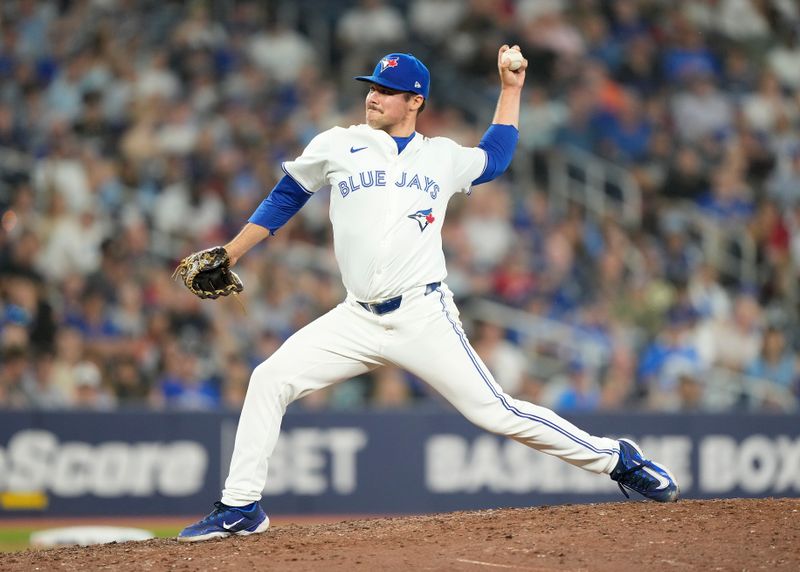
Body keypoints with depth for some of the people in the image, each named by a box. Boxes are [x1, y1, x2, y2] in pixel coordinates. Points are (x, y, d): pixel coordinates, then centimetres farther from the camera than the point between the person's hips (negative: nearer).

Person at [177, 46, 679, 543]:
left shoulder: (443, 157, 10)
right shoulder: (337, 146, 9)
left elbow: (494, 157, 31)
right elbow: (285, 198, 18)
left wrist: (512, 86, 28)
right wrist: (228, 256, 14)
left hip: (424, 315, -2)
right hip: (358, 319, 2)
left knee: (494, 411, -8)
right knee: (270, 379, -12)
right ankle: (241, 508, -4)